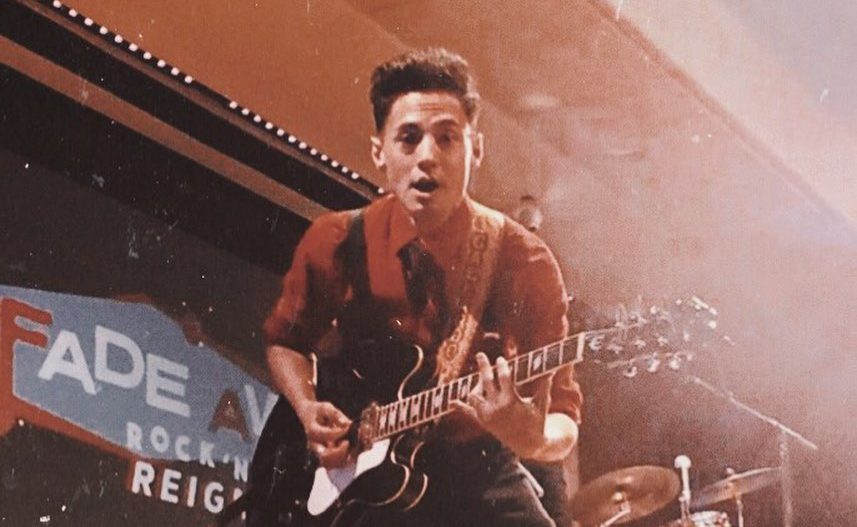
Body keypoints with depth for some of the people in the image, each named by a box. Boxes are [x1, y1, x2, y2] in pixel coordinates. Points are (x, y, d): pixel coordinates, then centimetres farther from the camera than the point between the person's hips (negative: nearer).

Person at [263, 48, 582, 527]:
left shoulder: (526, 265, -9)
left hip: (480, 474, 0)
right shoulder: (335, 244, -5)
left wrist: (536, 438, -30)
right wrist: (308, 408, -5)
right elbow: (285, 341, 14)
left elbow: (563, 421, -7)